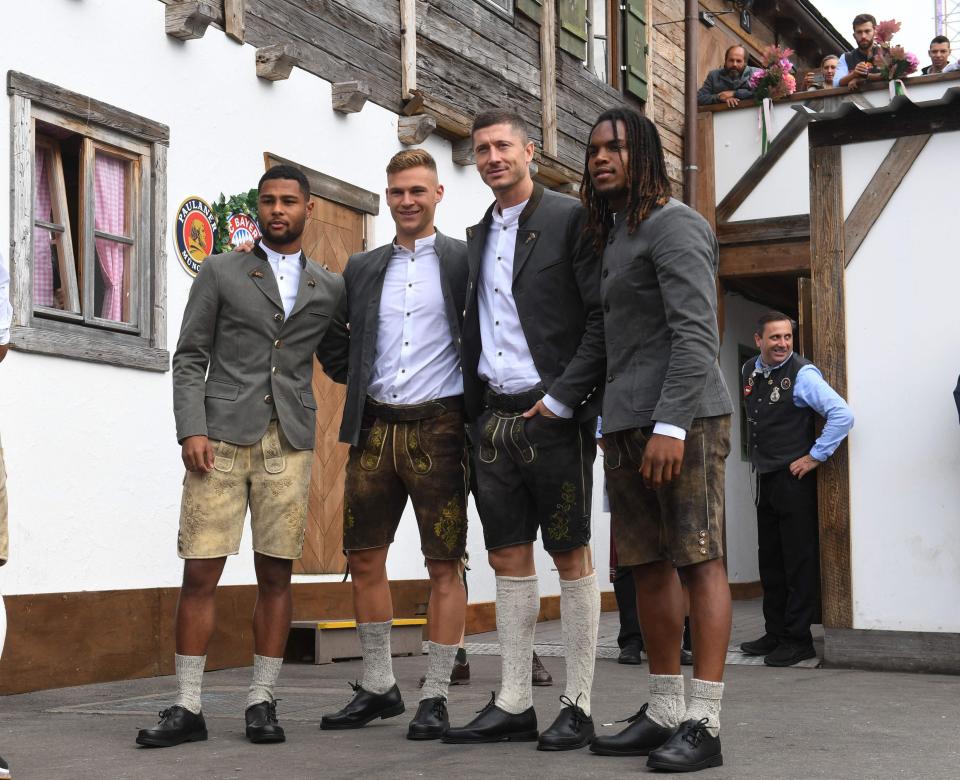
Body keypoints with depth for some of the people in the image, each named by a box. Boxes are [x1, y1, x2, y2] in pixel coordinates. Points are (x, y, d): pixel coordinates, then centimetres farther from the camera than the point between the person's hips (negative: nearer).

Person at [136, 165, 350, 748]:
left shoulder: (330, 289, 16)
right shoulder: (220, 272, 10)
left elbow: (341, 365, 22)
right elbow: (190, 358, 5)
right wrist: (191, 429, -8)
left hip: (289, 443, 2)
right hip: (222, 437, -2)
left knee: (276, 574, 2)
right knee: (201, 572, -4)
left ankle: (262, 702, 11)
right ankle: (188, 708, 3)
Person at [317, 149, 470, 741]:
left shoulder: (464, 260, 2)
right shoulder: (362, 268, 14)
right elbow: (346, 347, 18)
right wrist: (359, 406, 6)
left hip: (438, 427, -4)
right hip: (376, 427, 4)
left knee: (445, 565, 0)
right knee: (364, 559, 7)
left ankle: (436, 697, 8)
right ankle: (379, 687, 20)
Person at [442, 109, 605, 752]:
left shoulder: (569, 218, -3)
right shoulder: (478, 236, 17)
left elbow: (603, 317, -10)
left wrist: (563, 397, -14)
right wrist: (473, 409, 8)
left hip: (554, 416, -6)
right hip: (495, 418, 6)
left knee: (571, 557, 1)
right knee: (508, 557, 8)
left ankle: (579, 707, 7)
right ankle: (514, 705, 15)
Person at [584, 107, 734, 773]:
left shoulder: (673, 225, -5)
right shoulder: (613, 237, 22)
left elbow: (696, 331, -15)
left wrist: (671, 423, -23)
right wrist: (619, 429, 12)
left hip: (682, 418, -9)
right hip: (626, 423, 9)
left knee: (700, 561, -7)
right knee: (649, 565, 8)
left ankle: (705, 723, -7)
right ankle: (663, 712, 14)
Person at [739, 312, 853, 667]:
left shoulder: (802, 374, -13)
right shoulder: (749, 371, 8)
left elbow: (842, 414, -20)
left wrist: (815, 457, -17)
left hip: (794, 479, -8)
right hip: (765, 478, 8)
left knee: (798, 561, -2)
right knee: (770, 561, 14)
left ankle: (798, 640, 4)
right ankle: (775, 634, 23)